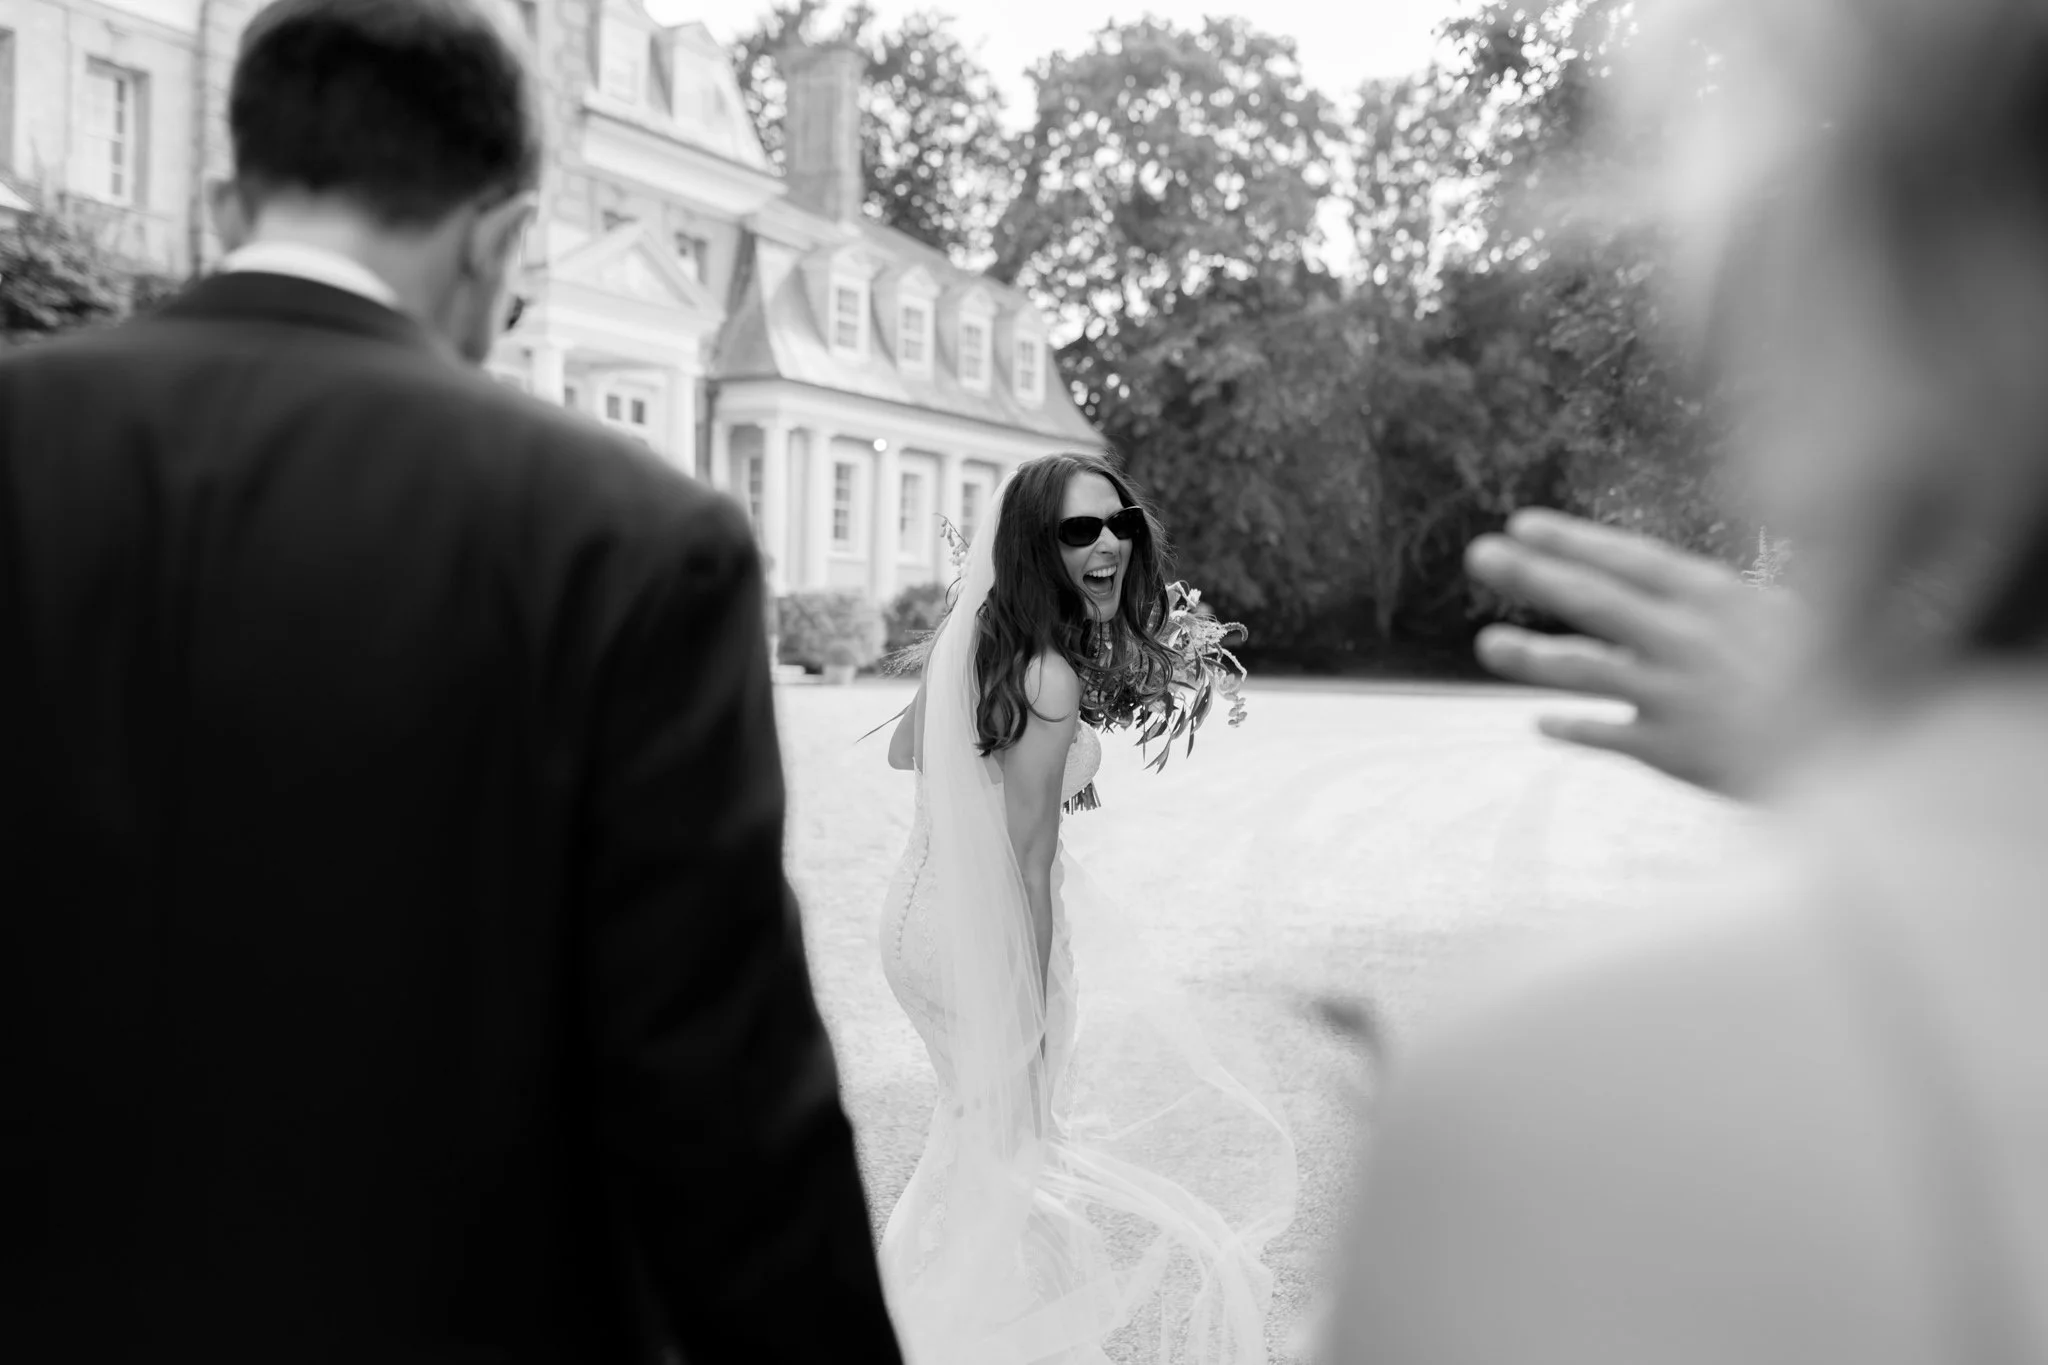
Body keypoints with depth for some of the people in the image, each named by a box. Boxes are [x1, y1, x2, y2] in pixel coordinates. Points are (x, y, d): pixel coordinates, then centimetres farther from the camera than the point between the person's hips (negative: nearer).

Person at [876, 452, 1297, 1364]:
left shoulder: (969, 632, 0)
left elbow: (903, 750, 14)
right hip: (992, 937, -9)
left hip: (925, 909, 9)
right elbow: (1027, 865, -22)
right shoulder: (1051, 677, -24)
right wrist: (1032, 1021, -14)